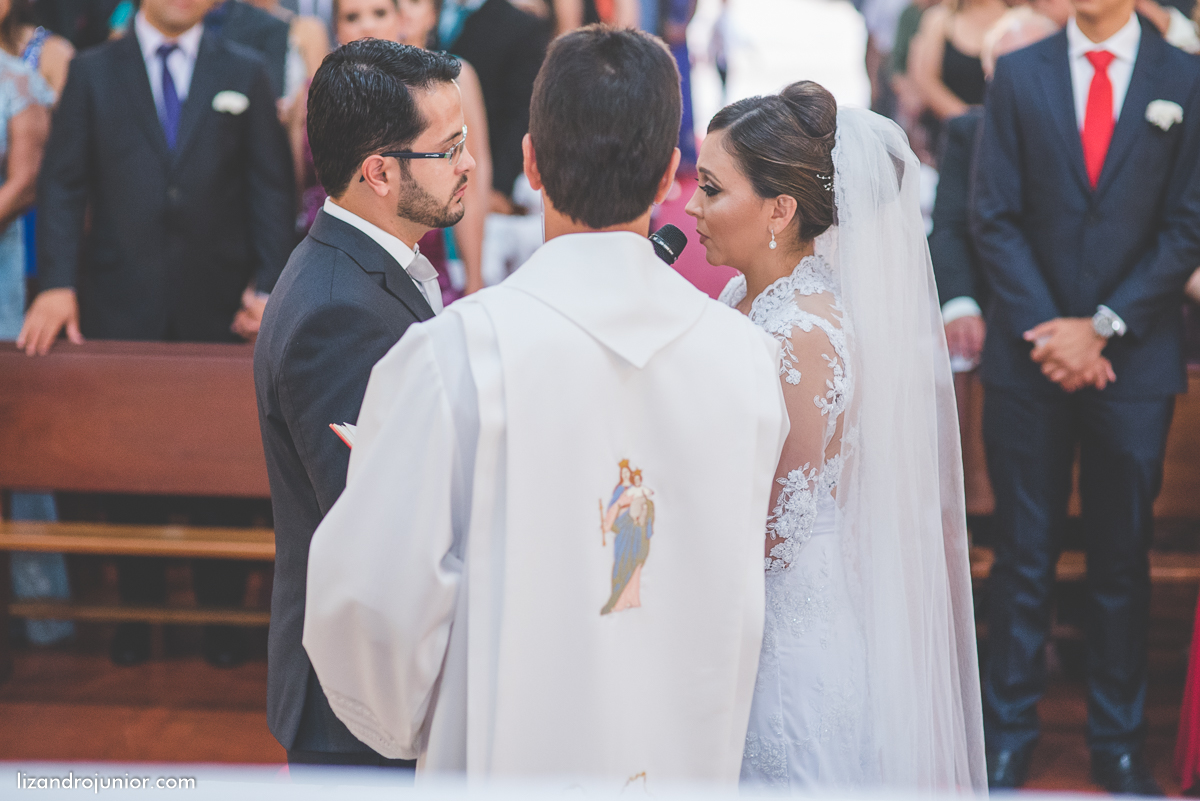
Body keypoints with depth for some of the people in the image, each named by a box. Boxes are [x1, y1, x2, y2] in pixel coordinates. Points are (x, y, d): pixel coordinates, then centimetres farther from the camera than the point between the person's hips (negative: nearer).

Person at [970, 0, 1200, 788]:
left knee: (1124, 559, 9)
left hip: (1134, 360, 0)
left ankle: (1119, 743, 21)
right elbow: (996, 215, 0)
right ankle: (1009, 735, 17)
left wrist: (1102, 327, -9)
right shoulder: (1018, 75, 3)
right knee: (1023, 555, 6)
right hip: (1031, 358, 0)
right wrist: (1045, 330, -9)